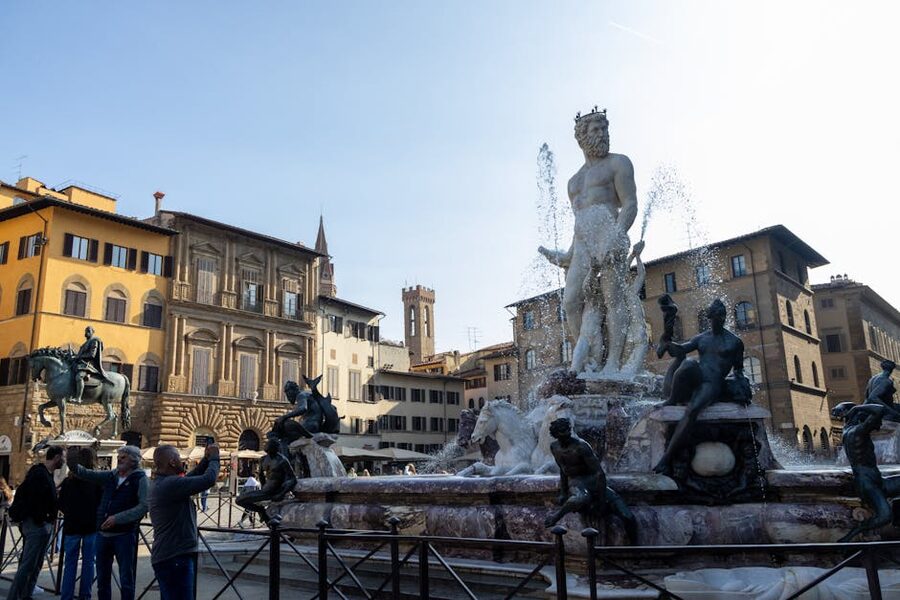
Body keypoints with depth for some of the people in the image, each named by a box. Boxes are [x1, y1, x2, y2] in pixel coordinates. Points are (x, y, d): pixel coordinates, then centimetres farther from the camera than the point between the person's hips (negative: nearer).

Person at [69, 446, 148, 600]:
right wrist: (73, 464, -14)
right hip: (103, 534, 6)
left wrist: (117, 518, -21)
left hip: (124, 535, -6)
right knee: (102, 577, 16)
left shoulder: (140, 478, -9)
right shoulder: (110, 475, 9)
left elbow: (144, 506, -17)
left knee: (126, 578, 1)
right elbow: (86, 474, 5)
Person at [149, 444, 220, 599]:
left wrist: (206, 460, 12)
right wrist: (214, 458, -5)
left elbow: (189, 480, 21)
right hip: (174, 558, -11)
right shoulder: (171, 484, -20)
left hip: (167, 556, 11)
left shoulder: (161, 483, 13)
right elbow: (208, 479, -22)